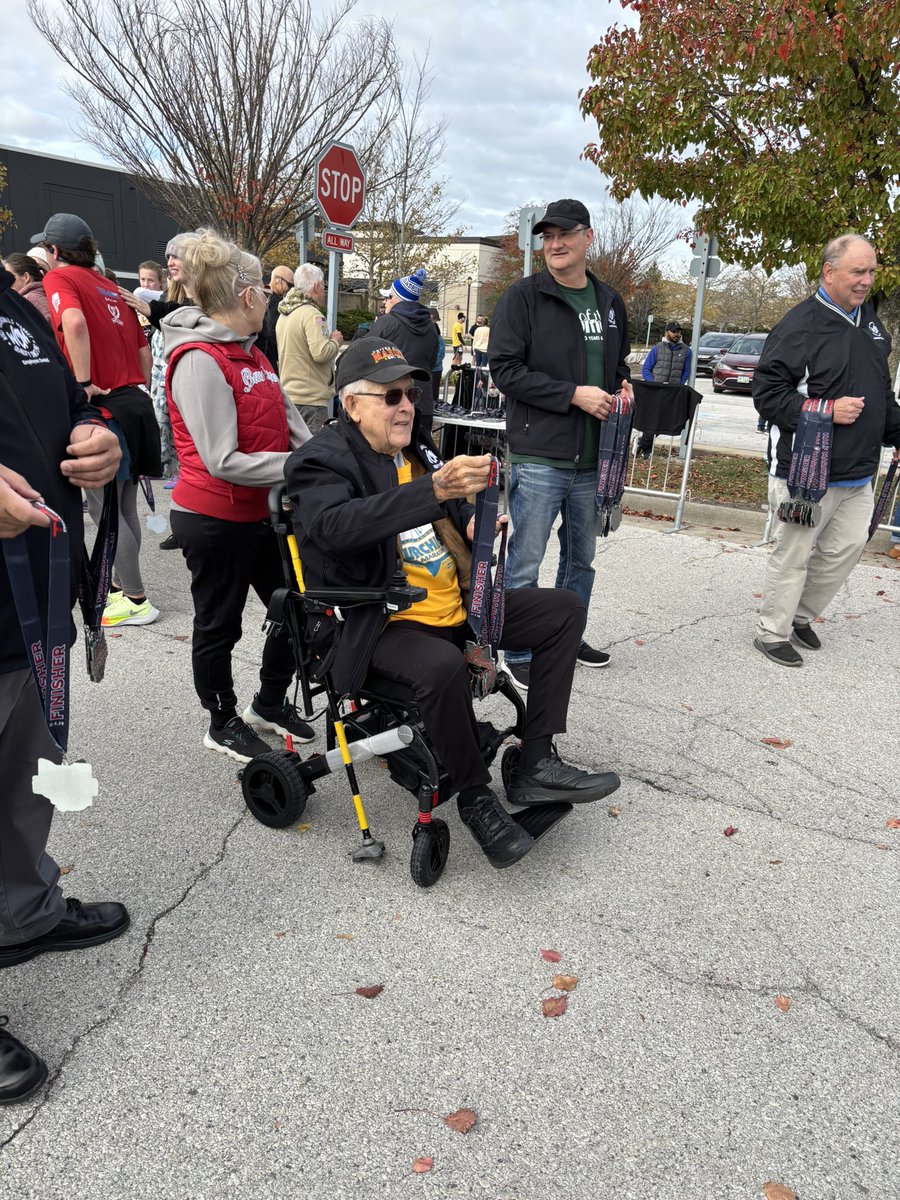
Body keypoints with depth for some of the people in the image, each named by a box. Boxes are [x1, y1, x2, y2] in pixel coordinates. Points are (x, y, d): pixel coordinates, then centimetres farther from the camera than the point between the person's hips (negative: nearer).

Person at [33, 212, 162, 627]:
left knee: (103, 508, -2)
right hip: (134, 402, 8)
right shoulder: (110, 286, 18)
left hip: (103, 406, -8)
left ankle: (137, 600, 2)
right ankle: (120, 585, 26)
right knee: (123, 505, 14)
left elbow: (74, 322, -26)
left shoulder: (59, 278, -4)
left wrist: (84, 383, -20)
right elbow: (143, 348, 18)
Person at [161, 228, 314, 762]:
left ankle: (270, 703, 39)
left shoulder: (251, 352, 10)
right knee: (220, 627, 11)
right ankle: (223, 724, 32)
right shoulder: (199, 361, -20)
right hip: (215, 520, -9)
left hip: (261, 513, 9)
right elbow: (224, 462, -24)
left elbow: (291, 422, 8)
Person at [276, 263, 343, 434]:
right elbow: (321, 353, -23)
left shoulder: (283, 314, 13)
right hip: (310, 399, -9)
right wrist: (335, 341, -4)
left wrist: (328, 339, 18)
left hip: (287, 393, 9)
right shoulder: (312, 314, -15)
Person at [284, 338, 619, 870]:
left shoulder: (414, 446, 13)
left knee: (566, 609, 3)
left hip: (457, 606, 9)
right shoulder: (323, 461, -11)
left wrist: (472, 522, 3)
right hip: (385, 623, -8)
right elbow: (331, 526, -35)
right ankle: (477, 796, -11)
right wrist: (435, 490, -44)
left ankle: (535, 765, 0)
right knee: (444, 666, -39)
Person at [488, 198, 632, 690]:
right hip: (538, 458, -6)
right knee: (525, 564, 0)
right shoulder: (523, 297, -6)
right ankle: (519, 655, 14)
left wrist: (623, 388, 2)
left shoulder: (609, 301, 13)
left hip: (592, 461, 6)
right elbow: (505, 368, -13)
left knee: (581, 558, 18)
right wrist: (573, 393, -18)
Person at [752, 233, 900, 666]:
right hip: (809, 471, -8)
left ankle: (802, 615, 30)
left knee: (847, 546, 13)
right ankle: (772, 633, 15)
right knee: (794, 554, 0)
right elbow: (767, 393, -17)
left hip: (857, 472, 8)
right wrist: (827, 410, -20)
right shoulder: (799, 326, -14)